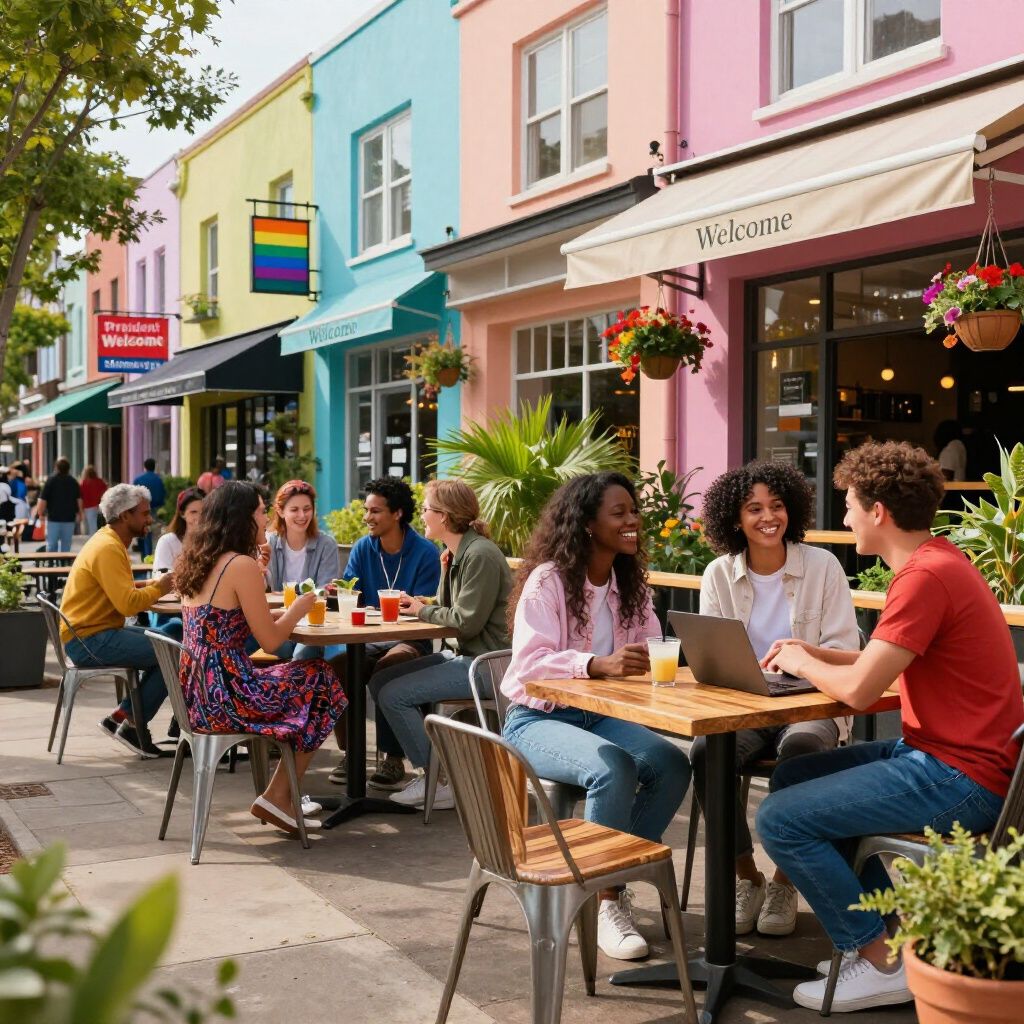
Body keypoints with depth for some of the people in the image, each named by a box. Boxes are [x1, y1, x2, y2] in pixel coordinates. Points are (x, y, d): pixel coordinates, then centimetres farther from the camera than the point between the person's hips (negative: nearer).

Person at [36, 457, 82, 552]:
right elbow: (79, 500, 10)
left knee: (51, 545, 5)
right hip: (69, 518, 2)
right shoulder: (73, 482, 3)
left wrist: (40, 513, 5)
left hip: (53, 518, -2)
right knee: (66, 546, 7)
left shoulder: (51, 481, -7)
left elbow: (42, 500, -9)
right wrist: (79, 513, 24)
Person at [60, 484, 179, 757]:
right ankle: (132, 724, 0)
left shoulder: (109, 541, 14)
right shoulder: (108, 549, -18)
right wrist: (159, 588, -11)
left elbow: (121, 591, 15)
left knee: (174, 634, 7)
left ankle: (123, 717, 6)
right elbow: (128, 604, -26)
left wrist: (154, 584, 1)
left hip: (96, 632, 10)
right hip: (89, 641, -10)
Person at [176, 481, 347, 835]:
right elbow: (270, 640, -13)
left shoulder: (196, 561, 11)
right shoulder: (242, 565, -14)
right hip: (226, 696, -9)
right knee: (322, 682, 9)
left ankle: (283, 794, 23)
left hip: (197, 695, 9)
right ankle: (277, 797, 14)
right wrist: (298, 609, 6)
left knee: (300, 677, 24)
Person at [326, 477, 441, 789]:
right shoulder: (362, 548, 9)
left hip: (410, 641, -4)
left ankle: (394, 758, -24)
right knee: (336, 666, -25)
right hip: (370, 642, 4)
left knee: (387, 669, -35)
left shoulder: (426, 553, -6)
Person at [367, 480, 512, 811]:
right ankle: (392, 760, 16)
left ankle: (439, 782, -6)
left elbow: (467, 621, -21)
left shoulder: (480, 554, -18)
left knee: (393, 693, -14)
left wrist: (424, 611, -7)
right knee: (380, 680, 8)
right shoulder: (457, 553, 13)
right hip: (461, 655, 10)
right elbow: (450, 610, 12)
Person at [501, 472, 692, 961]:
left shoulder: (631, 583, 9)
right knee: (612, 766, -34)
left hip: (601, 715, 6)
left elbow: (652, 652, 5)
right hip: (538, 719, -6)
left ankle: (608, 879, -4)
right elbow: (530, 663, -24)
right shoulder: (547, 580, -13)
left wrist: (653, 662, -19)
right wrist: (598, 664, -40)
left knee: (672, 764, -21)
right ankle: (606, 903, -16)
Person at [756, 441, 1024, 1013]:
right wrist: (815, 653, 6)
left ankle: (882, 963, 2)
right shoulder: (938, 561, 11)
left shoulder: (926, 577, -22)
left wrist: (802, 664, -4)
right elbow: (884, 664, 17)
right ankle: (895, 929, 19)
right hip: (946, 755, 11)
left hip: (959, 777, -11)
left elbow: (860, 690, -23)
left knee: (781, 819, -13)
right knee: (792, 777, 17)